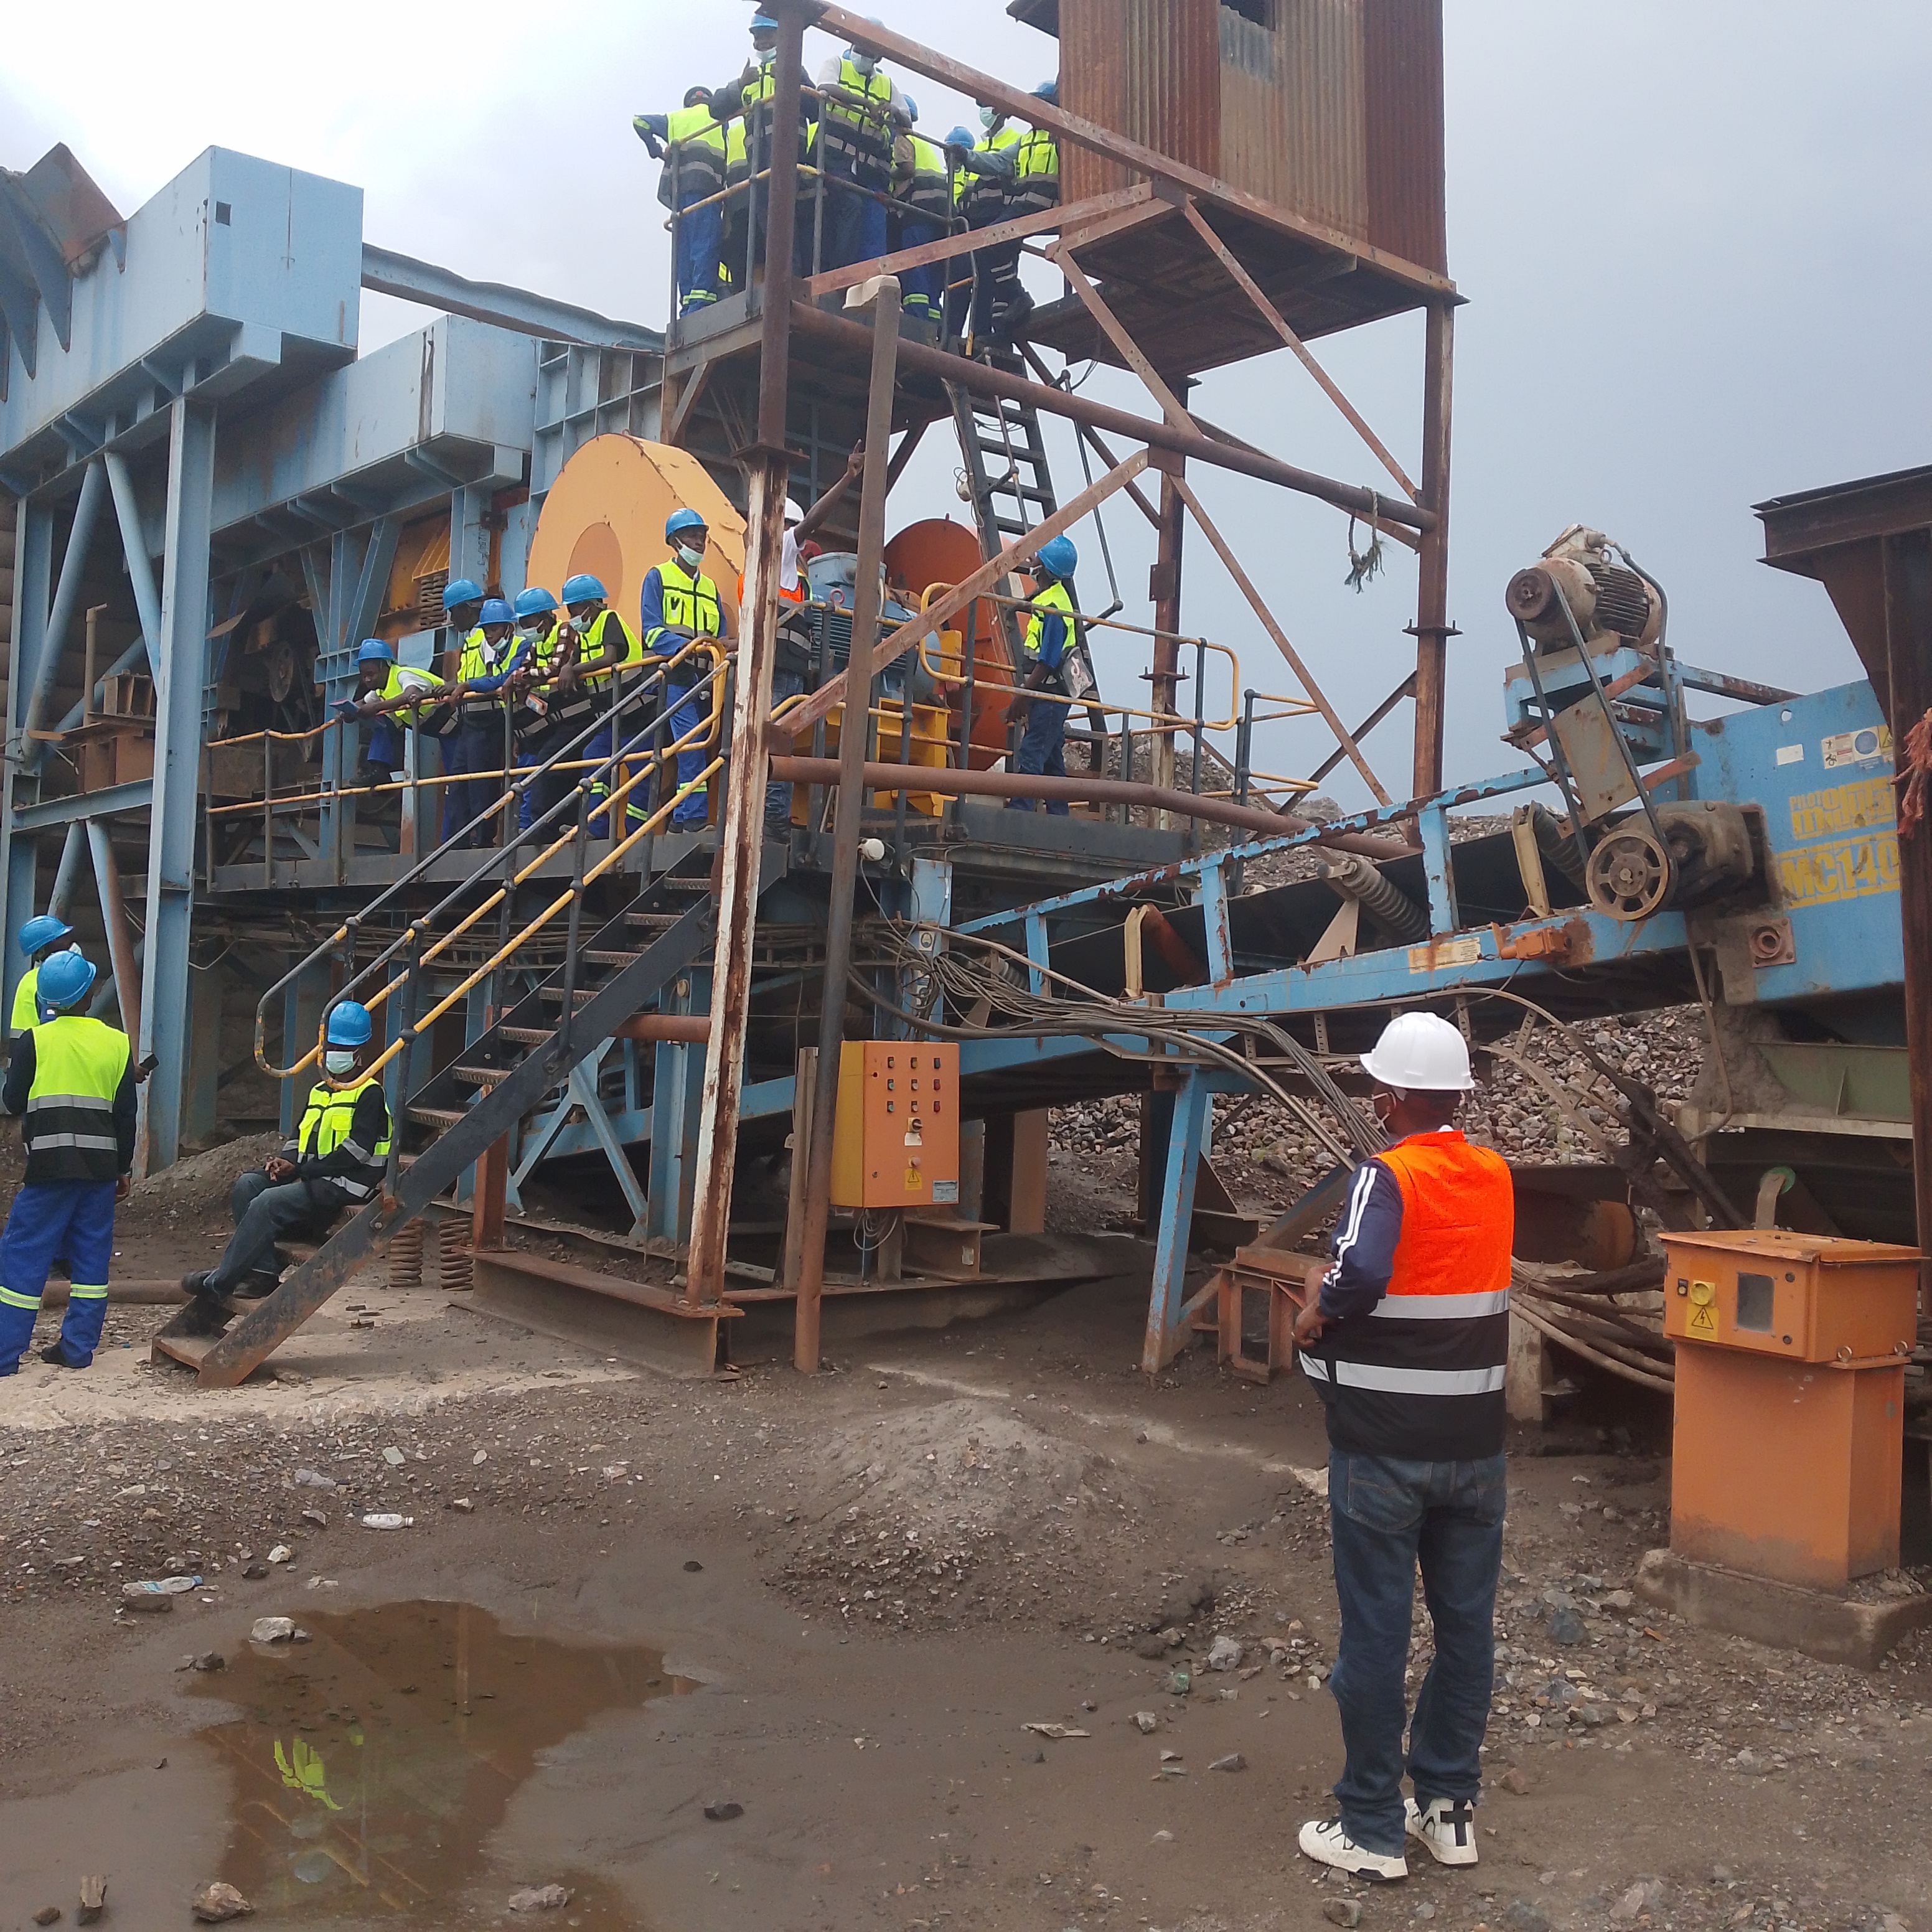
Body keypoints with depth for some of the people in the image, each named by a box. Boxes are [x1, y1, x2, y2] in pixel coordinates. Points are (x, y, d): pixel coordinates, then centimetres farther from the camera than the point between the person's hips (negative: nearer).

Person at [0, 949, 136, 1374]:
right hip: (101, 1166, 3)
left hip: (50, 1164, -3)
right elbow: (126, 1114, 7)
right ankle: (77, 1347, 12)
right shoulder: (116, 1043, 4)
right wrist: (123, 1169, 15)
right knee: (92, 1255, 10)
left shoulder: (35, 1040, -5)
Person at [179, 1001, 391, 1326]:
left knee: (269, 1202, -25)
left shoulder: (369, 1093, -4)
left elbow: (356, 1149, -15)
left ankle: (218, 1284, -21)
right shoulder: (319, 1092, 24)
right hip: (311, 1178, 9)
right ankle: (263, 1272, -19)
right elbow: (299, 1138, 24)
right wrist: (285, 1160, -1)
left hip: (346, 1184, -9)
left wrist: (301, 1169, -15)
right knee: (247, 1184, -12)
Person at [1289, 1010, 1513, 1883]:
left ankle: (1372, 1829, 15)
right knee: (1466, 1625, 15)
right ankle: (1448, 1807, 26)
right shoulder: (1496, 1177, 3)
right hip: (1474, 1443, 6)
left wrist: (1317, 1314, -15)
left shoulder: (1387, 1175, -16)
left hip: (1382, 1448, -6)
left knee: (1375, 1633, 5)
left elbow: (1360, 1272, -34)